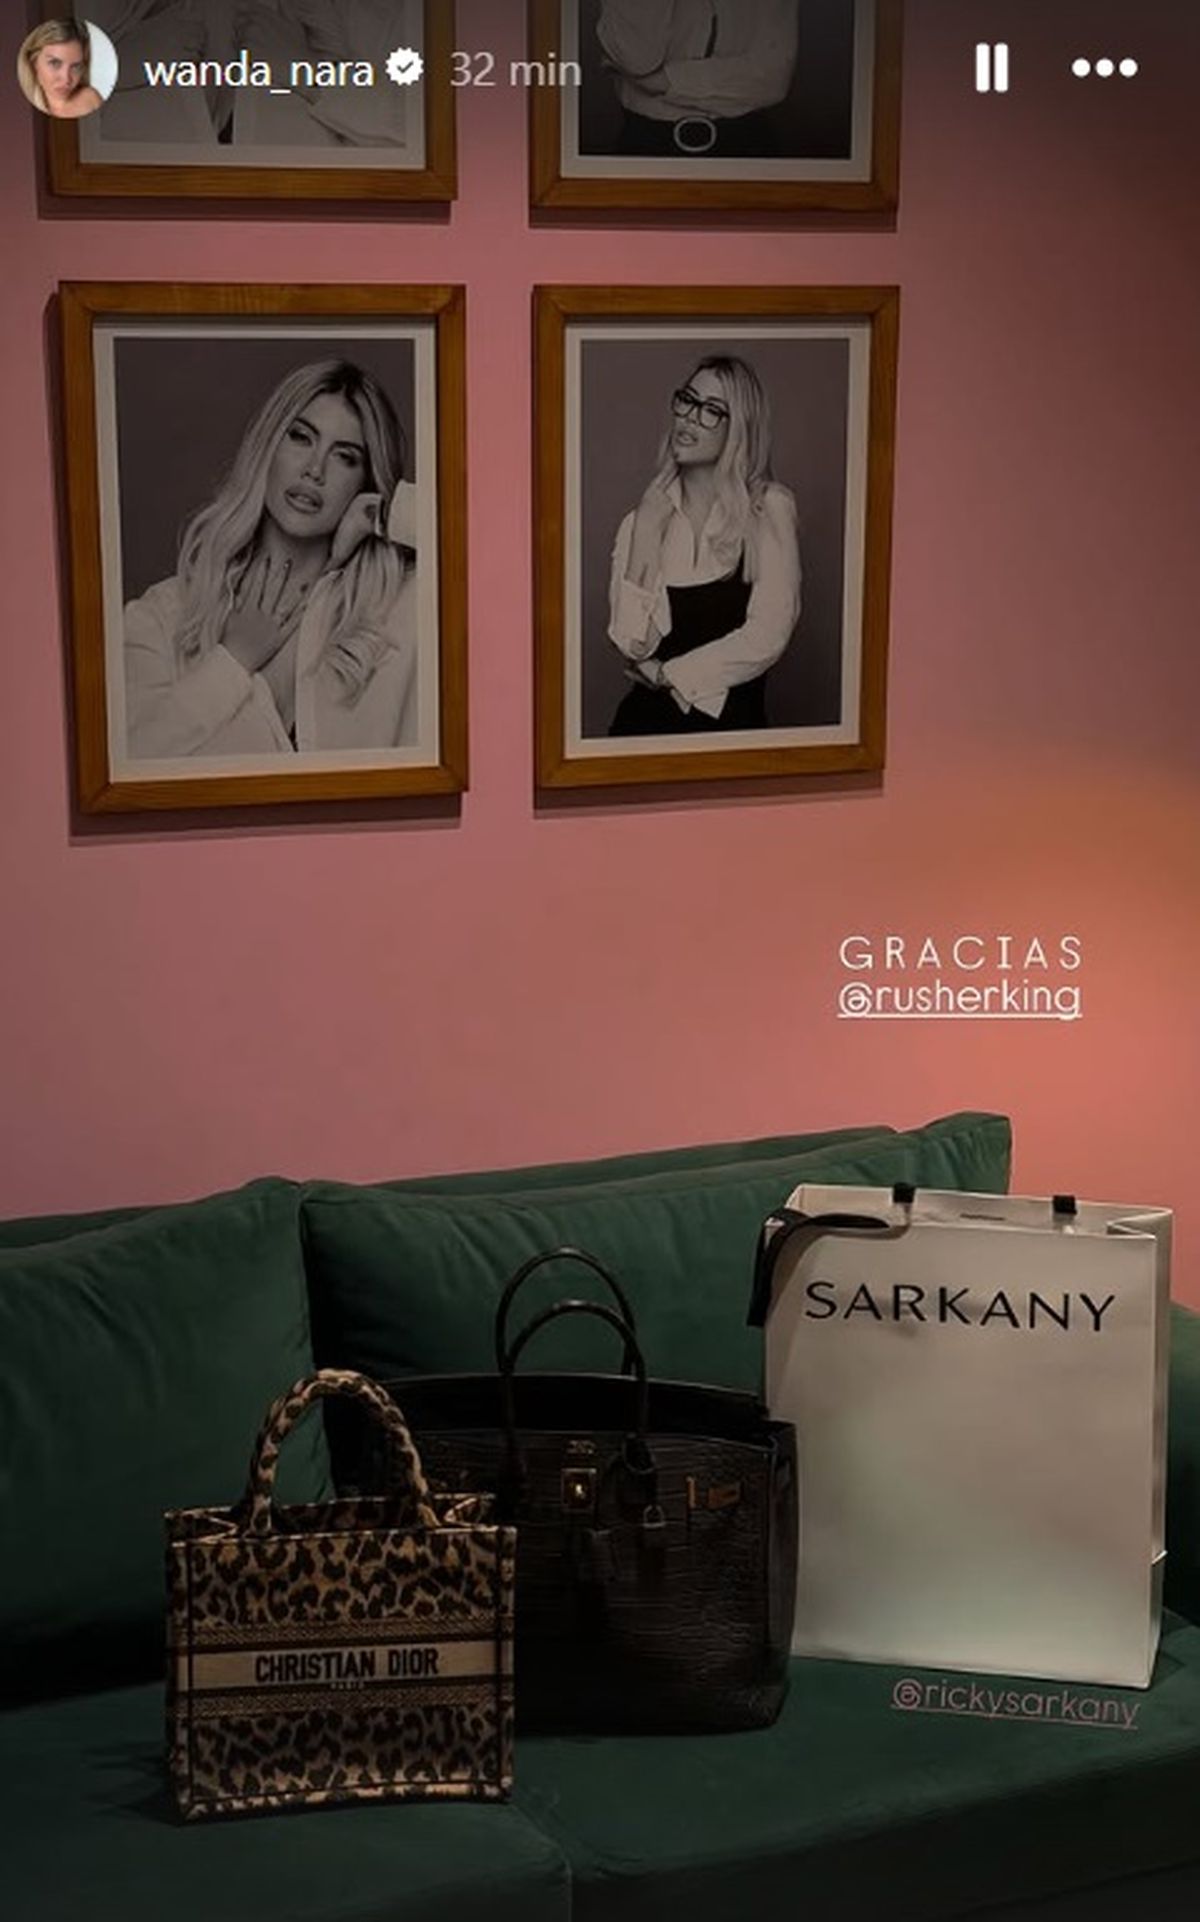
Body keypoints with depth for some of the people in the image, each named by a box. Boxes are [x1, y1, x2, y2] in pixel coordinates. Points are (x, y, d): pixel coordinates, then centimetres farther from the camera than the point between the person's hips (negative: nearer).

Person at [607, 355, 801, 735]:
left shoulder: (769, 509, -1)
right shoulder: (645, 517, 9)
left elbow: (769, 631, -8)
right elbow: (627, 640, 4)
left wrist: (669, 673, -5)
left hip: (733, 718, -2)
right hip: (648, 715, 2)